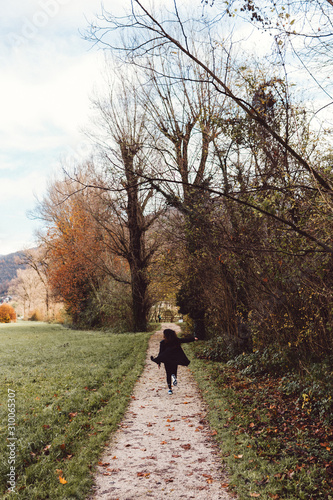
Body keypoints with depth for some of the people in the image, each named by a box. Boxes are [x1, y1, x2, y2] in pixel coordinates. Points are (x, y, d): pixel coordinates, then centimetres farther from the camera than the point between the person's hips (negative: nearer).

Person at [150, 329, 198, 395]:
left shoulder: (163, 343, -11)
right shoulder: (176, 340, -5)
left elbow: (161, 353, -8)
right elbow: (186, 340, 4)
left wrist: (159, 362, -1)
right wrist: (193, 338, 17)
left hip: (166, 361, -1)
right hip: (175, 361, 1)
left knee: (168, 375, 10)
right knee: (174, 371, 11)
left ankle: (170, 389, 7)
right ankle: (173, 376, -26)